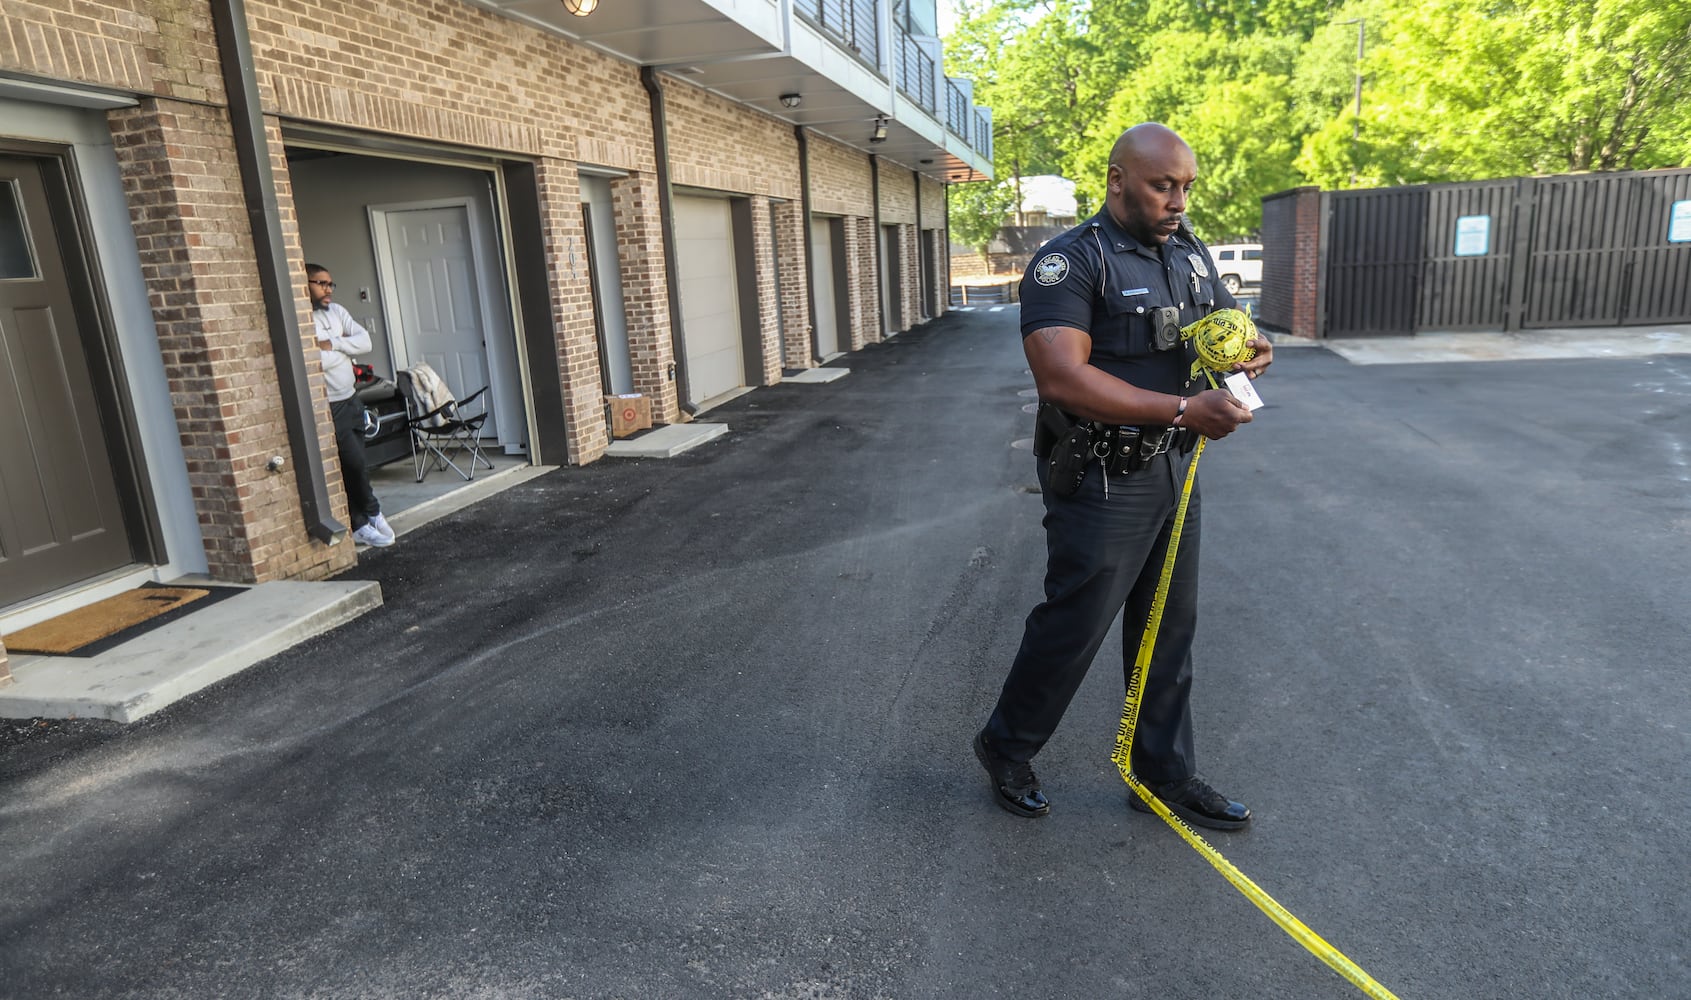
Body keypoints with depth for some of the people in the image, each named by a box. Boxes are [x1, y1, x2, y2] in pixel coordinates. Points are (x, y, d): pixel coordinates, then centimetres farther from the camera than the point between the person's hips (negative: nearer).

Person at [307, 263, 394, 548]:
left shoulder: (336, 311, 8)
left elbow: (365, 341, -1)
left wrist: (331, 344, -15)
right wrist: (346, 348, -9)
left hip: (351, 400, 7)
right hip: (327, 407, -7)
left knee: (353, 467, 13)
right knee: (356, 465, -8)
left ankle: (360, 524, 23)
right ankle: (371, 513, 14)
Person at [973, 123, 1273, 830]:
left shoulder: (1191, 253, 10)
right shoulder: (1071, 260, -15)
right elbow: (1062, 378, -28)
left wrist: (1252, 347, -6)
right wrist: (1185, 410, -30)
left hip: (1175, 474, 8)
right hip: (1102, 484, -8)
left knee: (1168, 632, 15)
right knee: (1072, 628, 3)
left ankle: (1164, 775, 31)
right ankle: (1006, 748, 27)